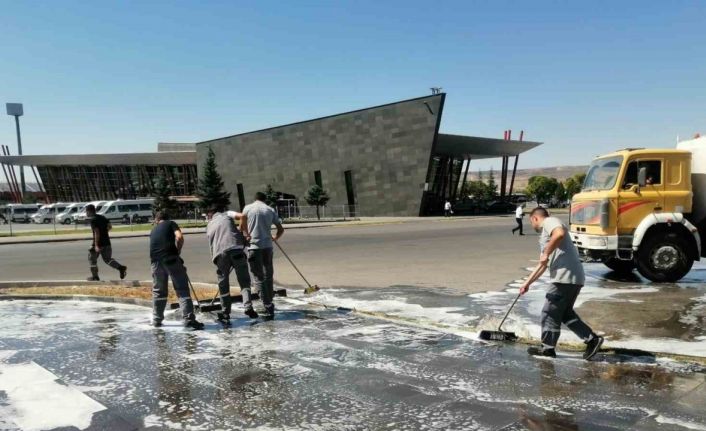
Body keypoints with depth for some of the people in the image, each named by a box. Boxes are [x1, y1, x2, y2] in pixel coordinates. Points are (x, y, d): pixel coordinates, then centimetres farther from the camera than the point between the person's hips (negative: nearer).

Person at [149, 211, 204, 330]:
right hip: (171, 258, -4)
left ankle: (157, 320, 27)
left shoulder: (153, 230, 29)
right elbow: (179, 237, -5)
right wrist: (177, 251, 8)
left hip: (156, 260, 4)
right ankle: (189, 319, -9)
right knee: (182, 289, -2)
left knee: (158, 291, 19)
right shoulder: (171, 224, 15)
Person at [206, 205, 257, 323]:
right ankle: (248, 307, -8)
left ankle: (226, 314, 15)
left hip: (220, 254, 2)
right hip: (236, 249, -2)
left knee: (223, 284, 13)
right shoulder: (227, 214, 18)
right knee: (244, 280, 6)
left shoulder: (209, 226, 27)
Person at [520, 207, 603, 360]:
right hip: (570, 278, 10)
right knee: (564, 313, 16)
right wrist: (528, 282, 31)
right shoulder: (545, 234, 27)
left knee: (550, 312, 1)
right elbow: (543, 265, 31)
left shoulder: (550, 221, -2)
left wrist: (546, 253, -18)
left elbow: (560, 233, -27)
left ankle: (547, 348, 12)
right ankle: (592, 339, 16)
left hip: (566, 277, -10)